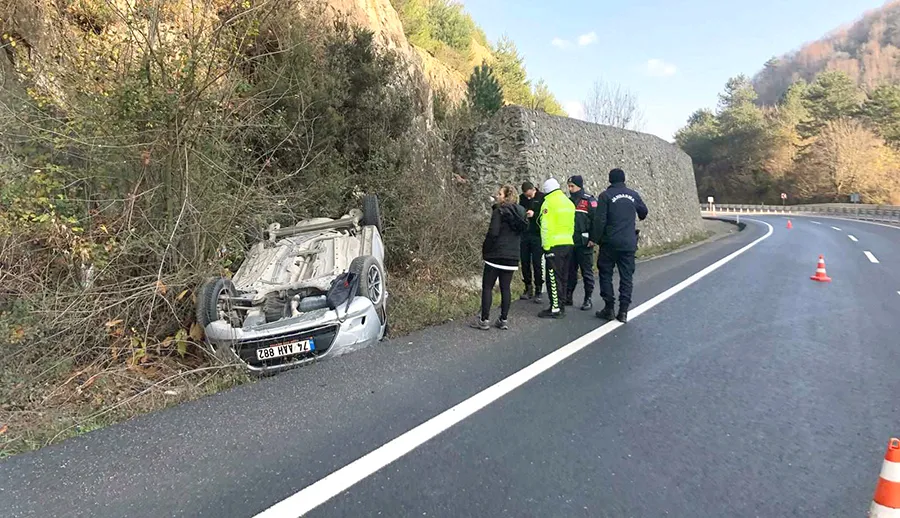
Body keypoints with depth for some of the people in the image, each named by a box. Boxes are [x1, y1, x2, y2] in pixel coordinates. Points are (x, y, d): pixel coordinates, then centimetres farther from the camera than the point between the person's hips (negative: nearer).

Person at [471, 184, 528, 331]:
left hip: (496, 255, -6)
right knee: (505, 288, 11)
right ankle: (504, 320, 12)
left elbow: (493, 233, -16)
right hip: (513, 257, 6)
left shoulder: (499, 211, -12)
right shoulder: (520, 212, 9)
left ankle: (484, 320, 4)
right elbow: (521, 231, 15)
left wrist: (485, 250, -6)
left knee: (487, 287, 2)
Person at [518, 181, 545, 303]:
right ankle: (528, 289, 21)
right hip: (523, 235, 4)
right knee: (525, 262, 8)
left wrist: (534, 214, -23)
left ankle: (538, 291, 8)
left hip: (537, 235, -4)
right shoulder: (521, 198, 5)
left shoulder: (542, 197, -5)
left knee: (537, 264, 0)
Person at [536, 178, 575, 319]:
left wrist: (546, 245, -13)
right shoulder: (569, 202, 12)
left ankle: (555, 309, -1)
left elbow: (546, 227, -16)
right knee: (562, 277, 15)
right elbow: (572, 225, 14)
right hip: (568, 244, 8)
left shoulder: (549, 202, -10)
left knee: (553, 278, -2)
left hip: (554, 245, -8)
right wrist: (568, 237, 19)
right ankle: (561, 306, 23)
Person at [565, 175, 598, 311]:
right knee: (570, 271, 10)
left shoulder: (589, 201, -6)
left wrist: (593, 238, -16)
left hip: (584, 243, -6)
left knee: (587, 272, 2)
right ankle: (568, 296, 19)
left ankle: (588, 299, 10)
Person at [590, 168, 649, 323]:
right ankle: (623, 311, 7)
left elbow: (600, 220, -11)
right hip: (629, 243, 3)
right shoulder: (633, 195, 7)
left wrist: (595, 238, -2)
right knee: (626, 277, 7)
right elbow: (643, 212, 24)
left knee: (606, 274, 8)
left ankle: (609, 308, 7)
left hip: (610, 243, -3)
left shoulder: (606, 195, -5)